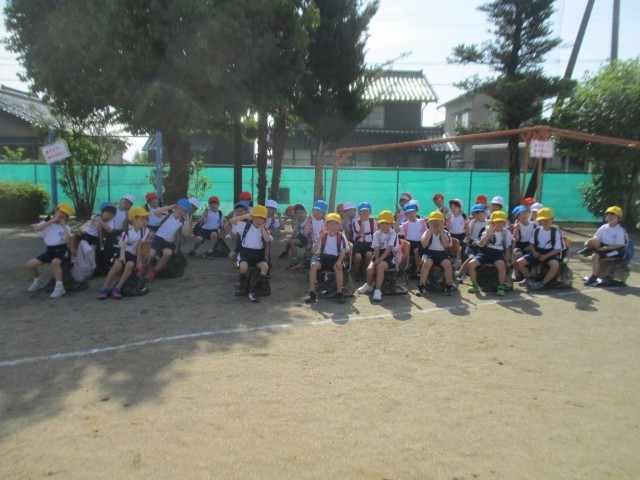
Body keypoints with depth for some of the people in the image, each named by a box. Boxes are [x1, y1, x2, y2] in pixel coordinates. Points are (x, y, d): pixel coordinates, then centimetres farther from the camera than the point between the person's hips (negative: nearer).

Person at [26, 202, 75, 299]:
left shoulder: (66, 227, -3)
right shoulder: (47, 223, 4)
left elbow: (69, 239, -24)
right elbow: (37, 229, -20)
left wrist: (64, 225, -16)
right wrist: (51, 221, -20)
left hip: (62, 250, -5)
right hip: (50, 250, 5)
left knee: (55, 262, -38)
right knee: (30, 264, -7)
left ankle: (59, 287, -28)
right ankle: (39, 281, 22)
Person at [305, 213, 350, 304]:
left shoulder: (341, 237, 0)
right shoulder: (323, 236, 2)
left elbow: (344, 251, -4)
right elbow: (314, 251, -8)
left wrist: (339, 261, -24)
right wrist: (320, 237, -18)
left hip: (336, 258, -2)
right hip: (324, 257, 2)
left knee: (339, 267, -37)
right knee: (313, 265, -29)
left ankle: (339, 293, -23)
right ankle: (312, 293, -25)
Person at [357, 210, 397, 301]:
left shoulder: (393, 233, -9)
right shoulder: (377, 234, 4)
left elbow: (389, 249, -17)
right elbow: (376, 249, -3)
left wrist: (379, 260, -23)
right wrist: (376, 260, -19)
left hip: (389, 255, -4)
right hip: (378, 255, 4)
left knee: (380, 266, -34)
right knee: (370, 269, -21)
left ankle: (378, 290, -27)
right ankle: (369, 285, 12)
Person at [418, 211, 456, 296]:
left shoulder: (446, 233, 6)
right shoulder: (427, 232, 6)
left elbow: (446, 245, -12)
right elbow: (424, 244, -12)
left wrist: (441, 231, -12)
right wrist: (431, 231, -11)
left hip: (442, 253, 1)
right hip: (429, 253, -1)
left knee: (448, 263, -31)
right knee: (427, 262, -34)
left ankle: (449, 286, -14)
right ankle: (421, 286, -25)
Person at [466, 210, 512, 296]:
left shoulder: (506, 232, 7)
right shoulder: (487, 231, 5)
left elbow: (508, 247, 13)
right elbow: (480, 244, -7)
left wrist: (507, 260, 3)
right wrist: (488, 235, -17)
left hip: (498, 253, -1)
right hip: (486, 252, 1)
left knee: (502, 265, -36)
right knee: (471, 263, -22)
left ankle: (501, 287, -18)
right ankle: (474, 285, -4)